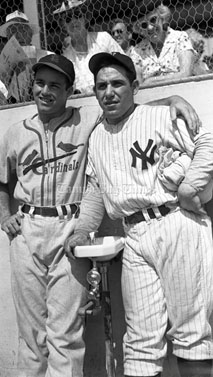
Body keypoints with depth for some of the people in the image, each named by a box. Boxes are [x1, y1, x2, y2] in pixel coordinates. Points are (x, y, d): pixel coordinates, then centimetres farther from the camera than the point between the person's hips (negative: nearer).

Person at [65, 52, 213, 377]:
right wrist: (82, 231, 17)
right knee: (141, 338, 4)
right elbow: (95, 191, 26)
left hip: (178, 225, -4)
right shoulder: (96, 137, 19)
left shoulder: (160, 117, 2)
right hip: (134, 237, 5)